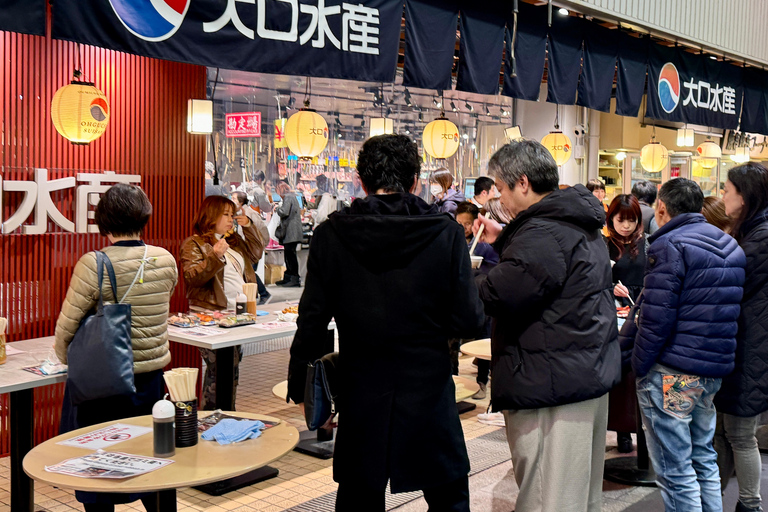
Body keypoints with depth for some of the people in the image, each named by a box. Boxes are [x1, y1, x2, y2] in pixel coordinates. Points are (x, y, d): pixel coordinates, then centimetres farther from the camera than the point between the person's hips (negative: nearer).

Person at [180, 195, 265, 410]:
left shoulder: (234, 240, 15)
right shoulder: (194, 244, -7)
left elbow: (256, 253, 24)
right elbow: (192, 277, -17)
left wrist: (249, 227, 12)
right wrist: (215, 256, -29)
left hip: (236, 313, 8)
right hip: (210, 315, -8)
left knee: (233, 368, 13)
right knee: (219, 369, -8)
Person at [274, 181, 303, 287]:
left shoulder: (288, 197, -12)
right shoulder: (291, 196, 18)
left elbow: (284, 212, -20)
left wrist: (277, 208, -1)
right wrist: (279, 207, 15)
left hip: (291, 231, -10)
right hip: (289, 232, 10)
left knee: (290, 254, -9)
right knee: (288, 254, 15)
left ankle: (295, 279, -9)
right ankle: (288, 278, 22)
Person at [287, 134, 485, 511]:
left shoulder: (331, 235, -7)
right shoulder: (445, 233, -9)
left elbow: (313, 319, -4)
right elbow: (468, 320, -10)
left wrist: (298, 381, 8)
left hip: (361, 391, 1)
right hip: (428, 386, -1)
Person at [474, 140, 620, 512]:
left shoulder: (544, 234, -20)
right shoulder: (581, 226, 14)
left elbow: (497, 295, -26)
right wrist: (502, 242, 19)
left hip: (551, 383, -11)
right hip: (592, 373, 11)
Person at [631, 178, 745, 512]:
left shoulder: (670, 245, -14)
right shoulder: (729, 245, 12)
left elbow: (656, 319, -18)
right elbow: (727, 312, 17)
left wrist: (639, 366, -10)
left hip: (671, 373, -8)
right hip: (713, 371, 9)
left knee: (675, 472, -1)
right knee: (703, 460, 19)